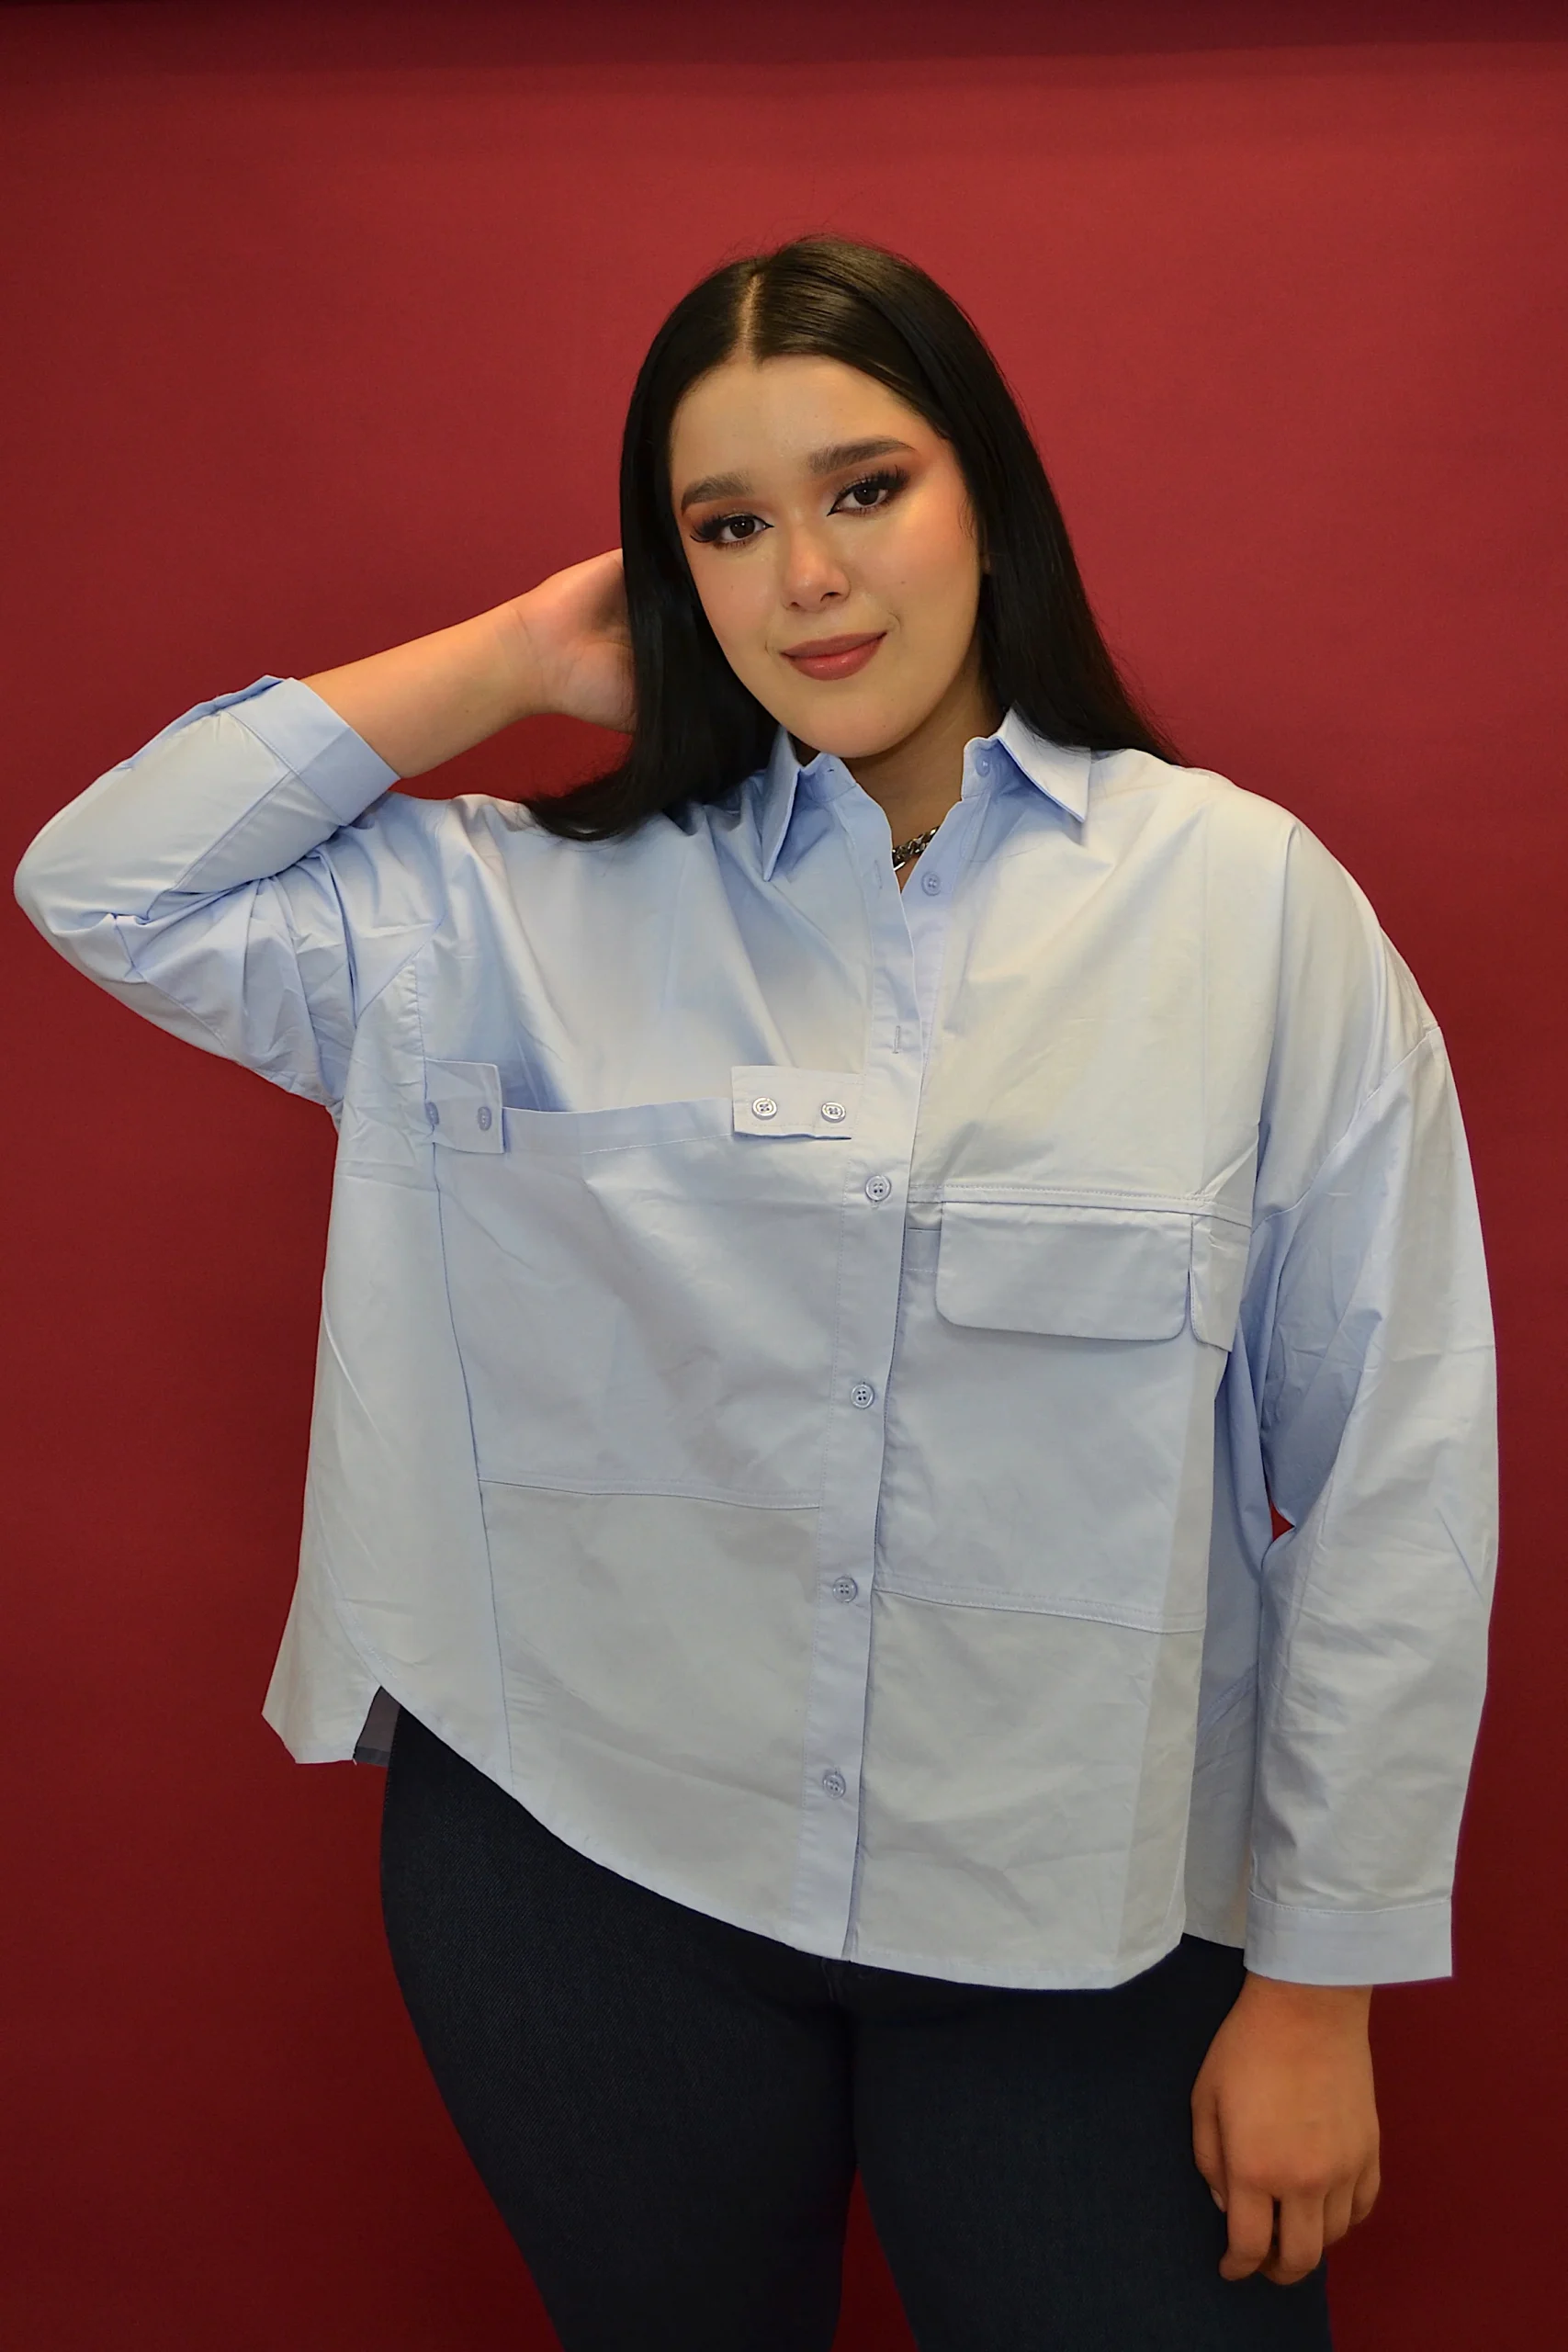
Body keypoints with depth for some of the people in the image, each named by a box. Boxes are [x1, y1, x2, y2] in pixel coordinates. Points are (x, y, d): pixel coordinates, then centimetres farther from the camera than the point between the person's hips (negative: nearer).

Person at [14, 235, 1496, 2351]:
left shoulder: (1248, 896, -6)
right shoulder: (545, 917, 0)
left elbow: (1387, 1476, -5)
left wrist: (1318, 1984, -3)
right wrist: (522, 656, -2)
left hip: (1078, 1914, -1)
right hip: (585, 1862, 2)